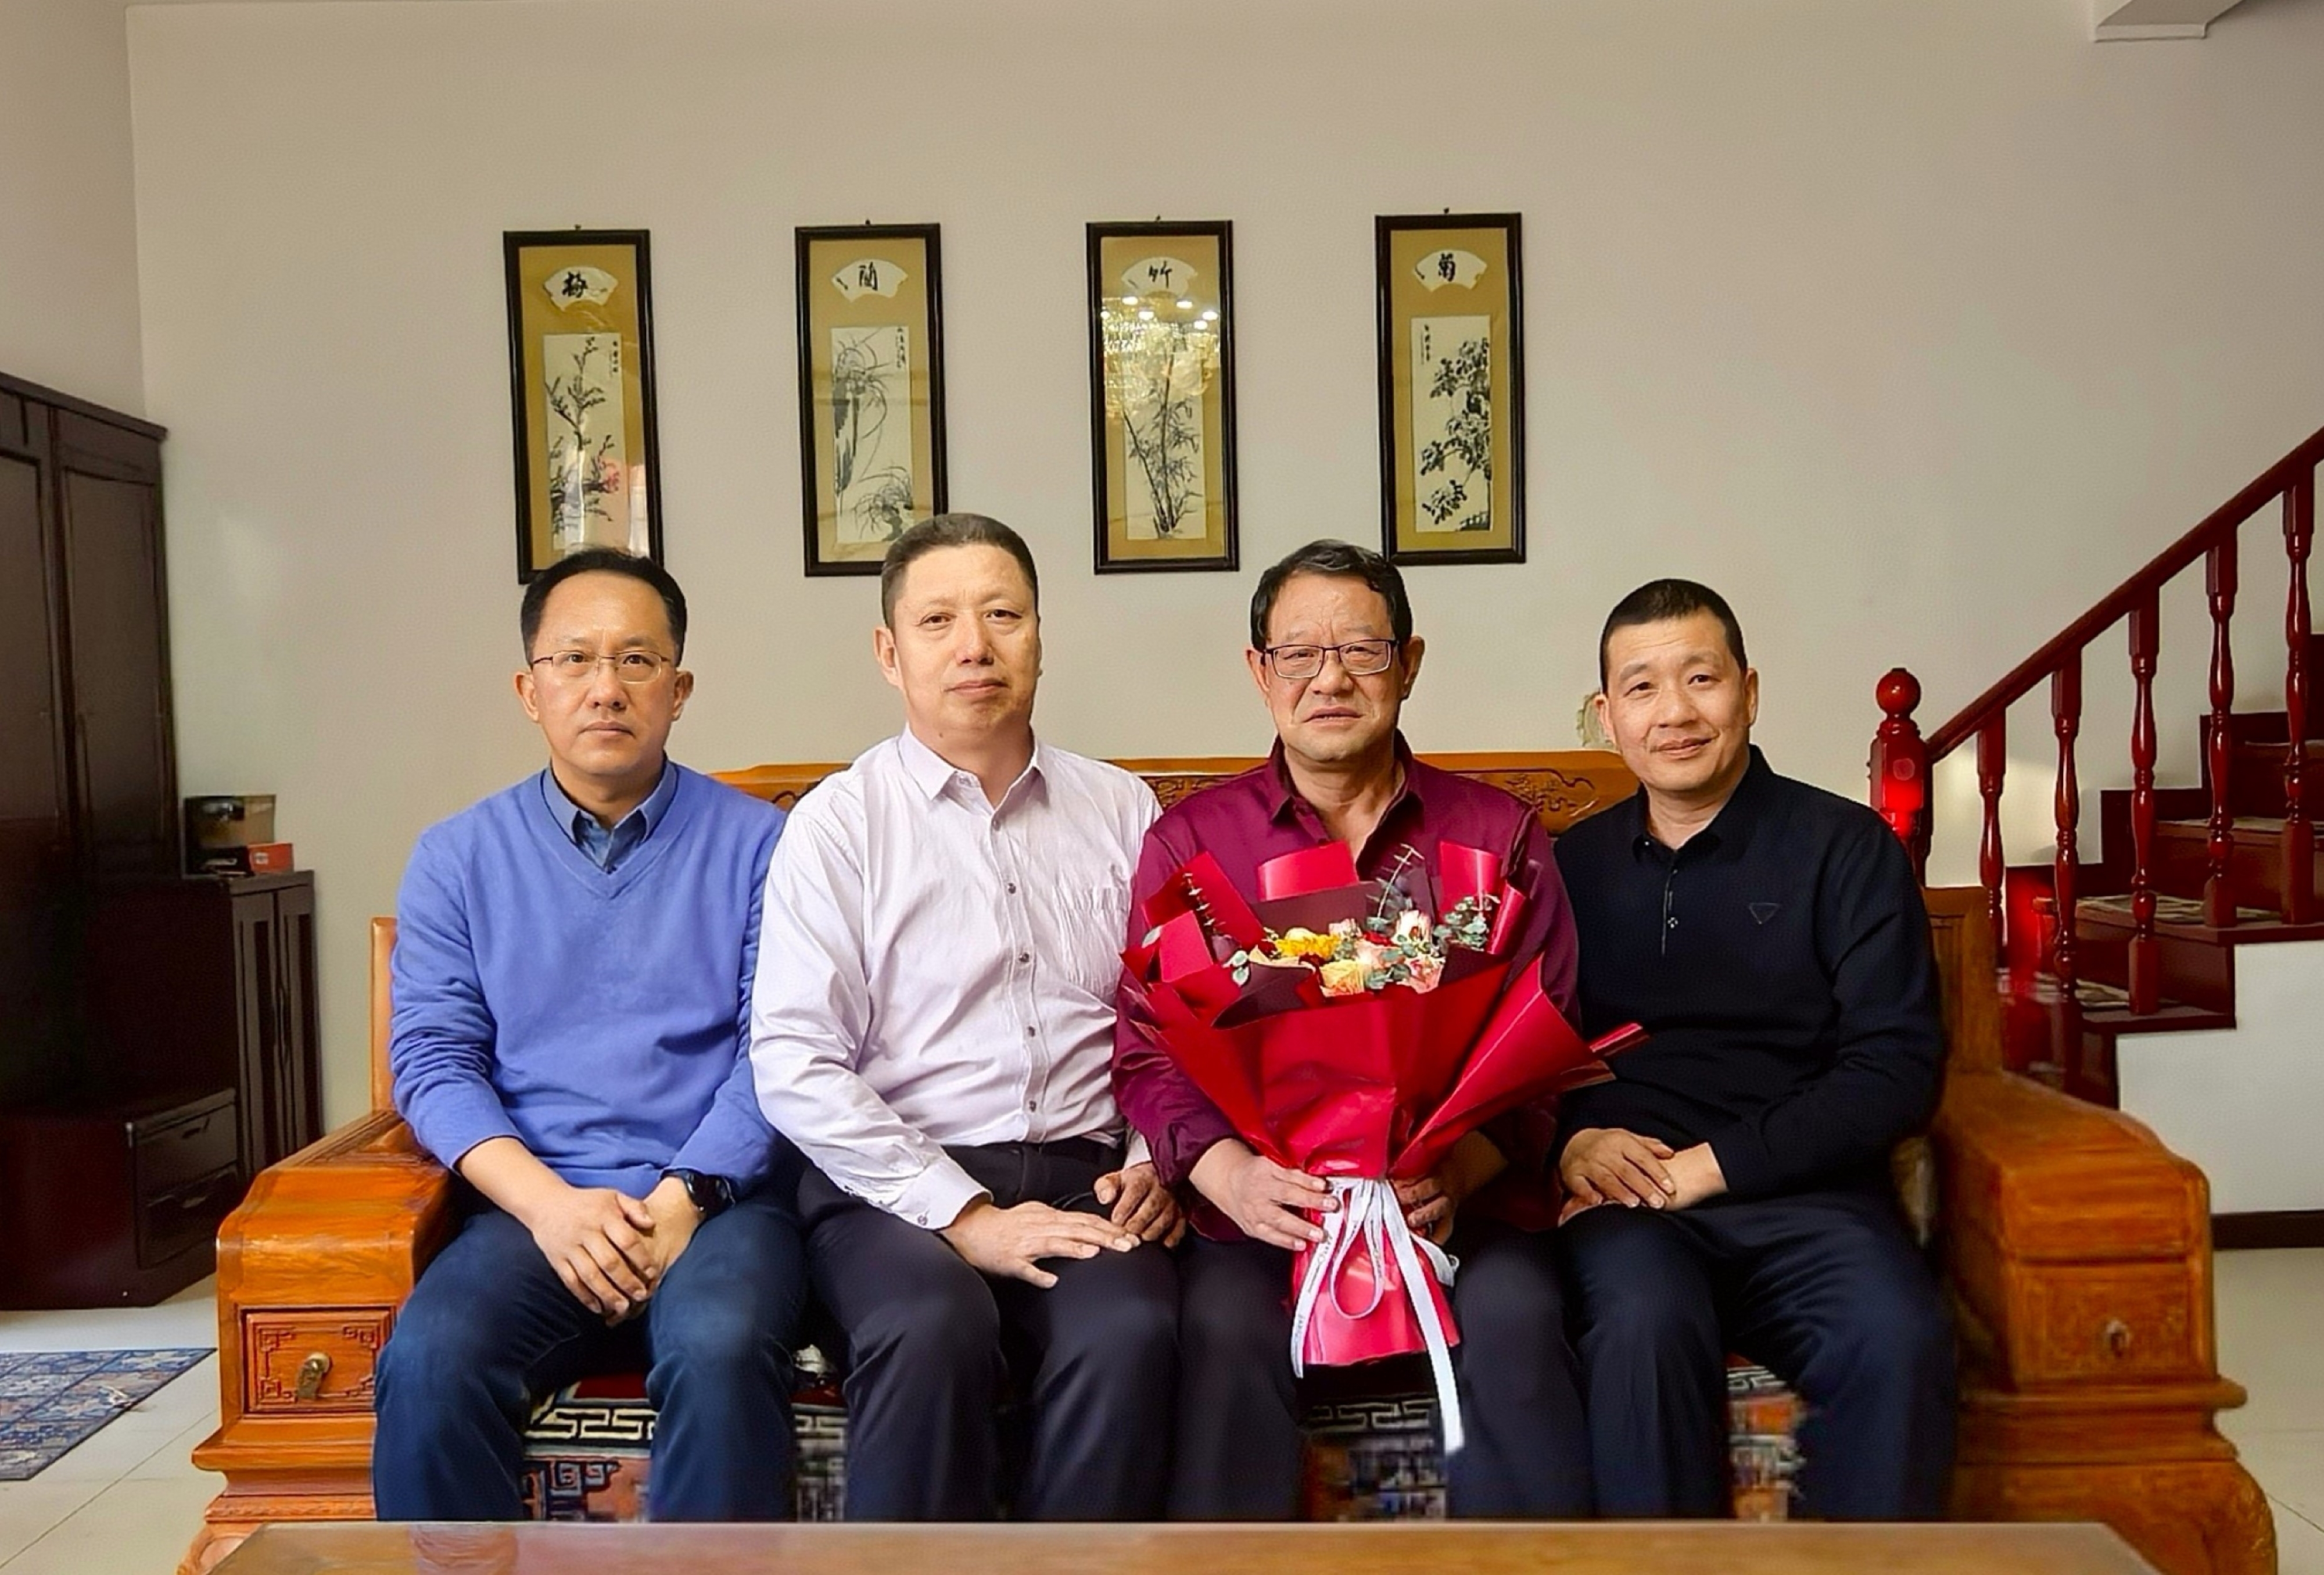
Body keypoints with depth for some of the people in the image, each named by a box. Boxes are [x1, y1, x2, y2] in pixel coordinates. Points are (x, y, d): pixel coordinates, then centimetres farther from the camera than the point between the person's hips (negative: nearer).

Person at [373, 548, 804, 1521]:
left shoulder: (756, 844, 6)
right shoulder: (457, 857, 12)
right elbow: (434, 1059, 4)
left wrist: (682, 1198, -15)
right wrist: (548, 1202, -12)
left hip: (718, 1200, -1)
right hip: (533, 1207, 2)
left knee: (719, 1352, -32)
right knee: (429, 1363, -27)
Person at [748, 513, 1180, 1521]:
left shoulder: (1121, 811, 13)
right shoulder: (837, 823, 3)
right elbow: (795, 1068, -6)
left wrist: (1157, 1162, -5)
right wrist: (966, 1216, -12)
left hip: (1084, 1181, 2)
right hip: (896, 1186, -2)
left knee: (1129, 1331, -29)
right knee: (933, 1326, -33)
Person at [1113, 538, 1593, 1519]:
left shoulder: (1499, 835, 10)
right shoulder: (1190, 842, 9)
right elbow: (1148, 1052, 4)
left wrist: (1459, 1171, -14)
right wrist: (1231, 1176, -15)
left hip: (1461, 1206, 1)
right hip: (1265, 1208, 0)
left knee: (1514, 1321, -29)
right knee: (1226, 1328, -30)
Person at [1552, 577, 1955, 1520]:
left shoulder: (1845, 847, 6)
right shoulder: (1573, 866, 15)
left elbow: (1898, 1069, -2)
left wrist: (1712, 1164, -11)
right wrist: (1571, 1140, -8)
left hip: (1801, 1194, 0)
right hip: (1628, 1200, 1)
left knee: (1899, 1339, -32)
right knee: (1645, 1322, -32)